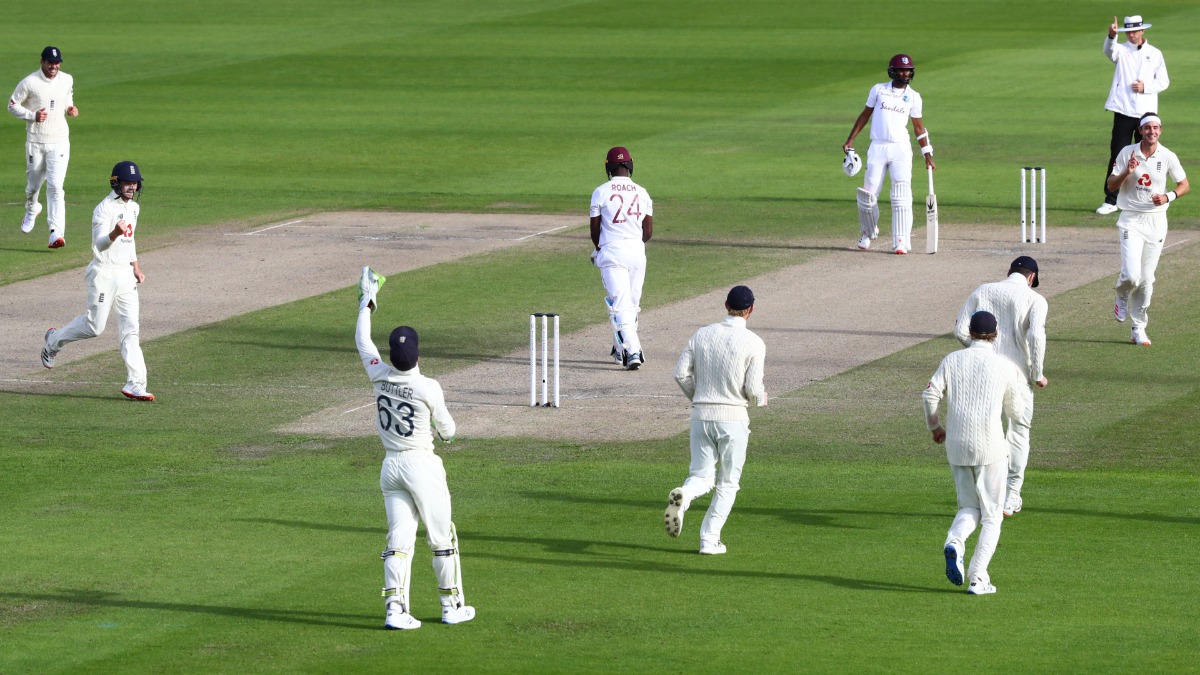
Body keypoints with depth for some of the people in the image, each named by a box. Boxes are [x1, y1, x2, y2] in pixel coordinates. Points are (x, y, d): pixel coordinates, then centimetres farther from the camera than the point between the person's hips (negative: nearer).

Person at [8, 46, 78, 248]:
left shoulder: (67, 80, 4)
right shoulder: (29, 83, -8)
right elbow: (12, 105, -2)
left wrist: (70, 110, 0)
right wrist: (32, 115, -18)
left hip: (59, 142, 1)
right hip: (35, 142, -1)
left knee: (55, 186, -12)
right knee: (33, 184, 14)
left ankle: (56, 233, -19)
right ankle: (31, 210, 49)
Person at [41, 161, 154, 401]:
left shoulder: (133, 208, 12)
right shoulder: (105, 209, -15)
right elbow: (100, 244, -27)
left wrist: (135, 266, 22)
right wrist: (114, 233, -47)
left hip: (125, 274, 7)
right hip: (104, 274, -7)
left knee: (130, 329, -1)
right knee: (94, 326, -3)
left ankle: (135, 384, -6)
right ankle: (54, 340, 26)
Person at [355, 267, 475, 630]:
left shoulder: (381, 376, -5)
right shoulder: (428, 388, -16)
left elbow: (363, 341, 14)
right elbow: (447, 430, -3)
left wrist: (366, 303, 27)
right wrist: (444, 429, 22)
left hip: (391, 467, 4)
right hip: (423, 464, -4)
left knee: (399, 540, 4)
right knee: (441, 538, 8)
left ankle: (395, 608, -6)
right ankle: (452, 605, 15)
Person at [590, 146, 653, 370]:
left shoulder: (601, 192, -2)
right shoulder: (642, 193, 7)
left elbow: (595, 229, 2)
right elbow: (648, 231, 9)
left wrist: (599, 249, 21)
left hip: (612, 252, -4)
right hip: (637, 251, 4)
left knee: (620, 304, -8)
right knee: (632, 304, 16)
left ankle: (632, 351, -23)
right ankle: (621, 349, 28)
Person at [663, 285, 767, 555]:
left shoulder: (702, 335, 4)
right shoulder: (754, 343, -8)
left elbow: (681, 373, 2)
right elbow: (753, 389, -10)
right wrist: (761, 398, 14)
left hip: (701, 414, 3)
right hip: (734, 417, -3)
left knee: (702, 476, 10)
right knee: (728, 482, 11)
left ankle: (682, 497, -25)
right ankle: (709, 540, 6)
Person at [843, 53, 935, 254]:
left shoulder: (913, 97, 6)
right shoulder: (878, 90, 5)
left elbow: (918, 126, 11)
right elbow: (865, 115, 11)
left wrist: (927, 154, 7)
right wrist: (851, 140, 5)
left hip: (901, 149, 0)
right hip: (878, 147, 1)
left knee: (901, 195, -13)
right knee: (868, 194, 1)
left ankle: (901, 241, -14)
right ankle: (868, 234, 26)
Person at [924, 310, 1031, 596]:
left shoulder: (952, 360, 6)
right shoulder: (1004, 366, -1)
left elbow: (930, 395, -4)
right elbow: (1017, 412, 6)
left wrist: (935, 427, 13)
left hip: (957, 445, 3)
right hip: (990, 448, -3)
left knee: (969, 508, 17)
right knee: (991, 515, 7)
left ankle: (954, 542, -16)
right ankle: (978, 578, -3)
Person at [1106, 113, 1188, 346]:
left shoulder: (1167, 157, -1)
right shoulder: (1127, 153, -3)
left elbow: (1184, 185, 7)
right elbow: (1111, 185, 0)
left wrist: (1168, 197, -12)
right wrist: (1127, 172, -19)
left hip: (1156, 220, 2)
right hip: (1131, 220, -2)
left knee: (1146, 280, 4)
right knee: (1131, 274, -17)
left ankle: (1138, 329, 15)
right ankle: (1122, 297, 18)